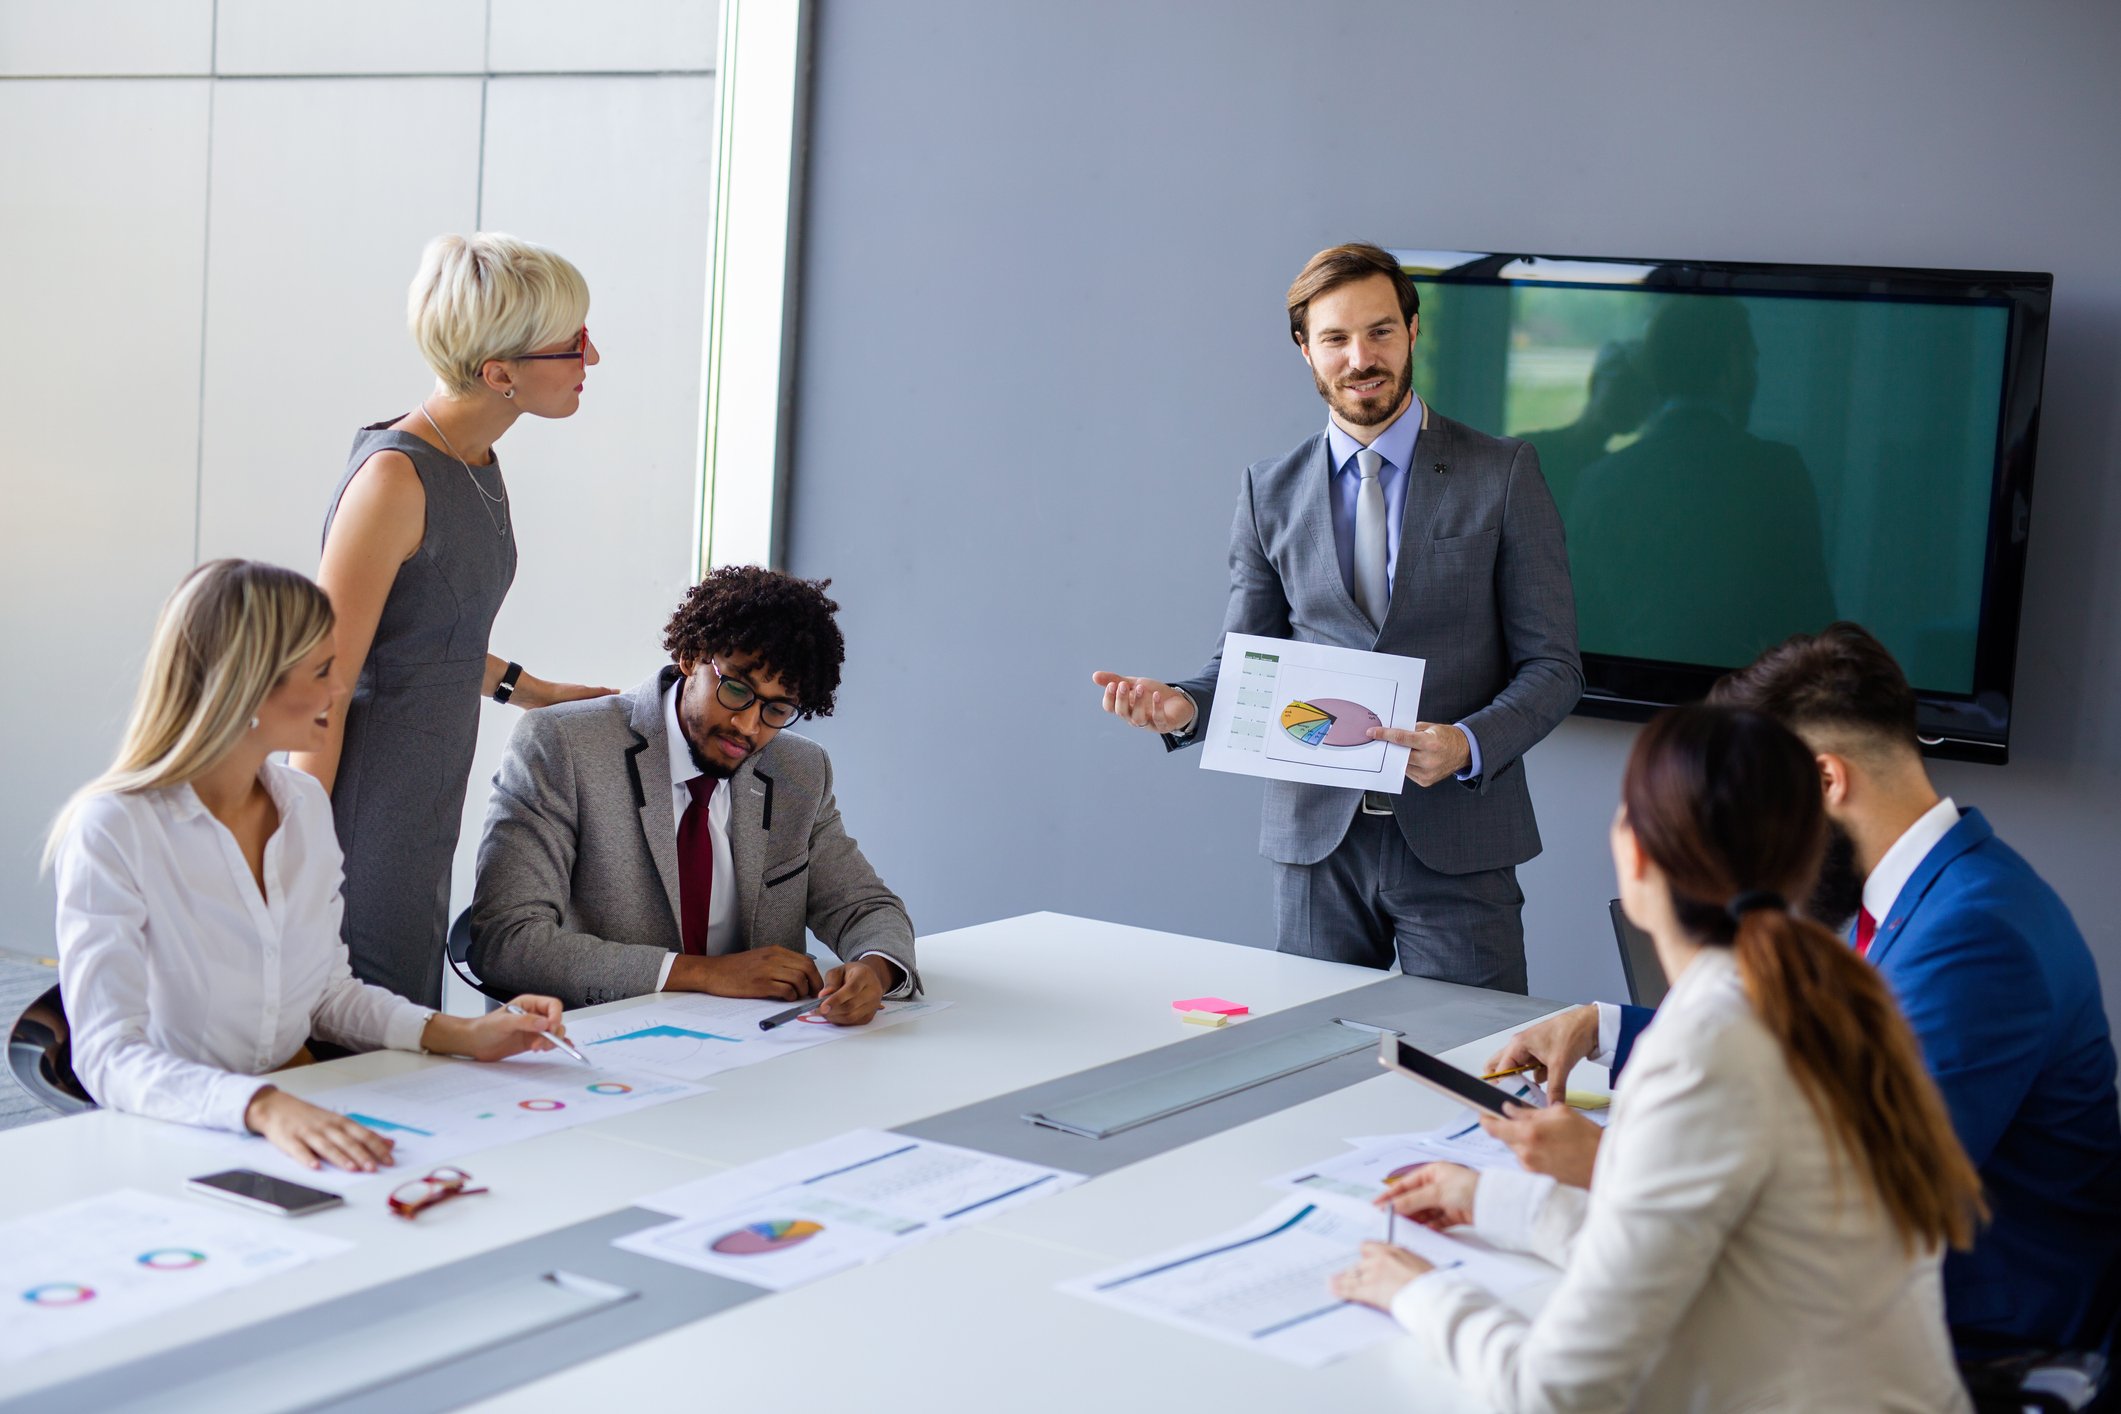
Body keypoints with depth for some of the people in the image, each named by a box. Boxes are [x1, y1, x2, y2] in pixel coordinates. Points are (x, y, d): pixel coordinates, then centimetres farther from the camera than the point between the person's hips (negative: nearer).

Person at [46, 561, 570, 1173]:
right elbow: (109, 1056, -22)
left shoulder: (305, 803, 8)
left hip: (302, 1112, 6)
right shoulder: (111, 830, -14)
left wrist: (463, 1034, 2)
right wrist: (264, 1107, -38)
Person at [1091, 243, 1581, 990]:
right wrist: (1186, 704, -10)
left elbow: (1552, 665, -1)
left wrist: (1468, 745, -19)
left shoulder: (1503, 474, 0)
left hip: (1456, 843, -2)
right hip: (1316, 841, 2)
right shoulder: (1270, 489, 8)